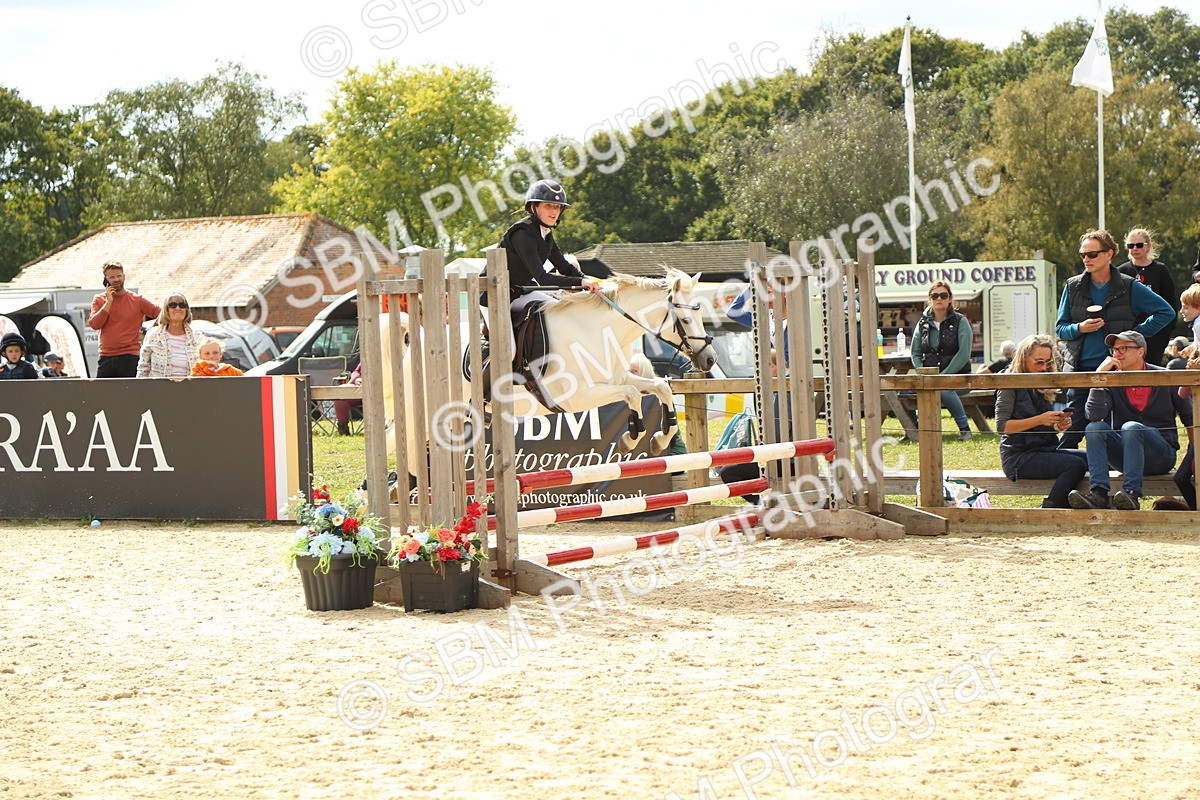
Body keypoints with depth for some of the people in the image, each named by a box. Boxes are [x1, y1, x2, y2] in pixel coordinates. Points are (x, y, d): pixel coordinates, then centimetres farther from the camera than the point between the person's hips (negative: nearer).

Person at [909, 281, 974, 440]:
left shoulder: (960, 322, 2)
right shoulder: (923, 323, 13)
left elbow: (964, 354, -8)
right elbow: (915, 353, 11)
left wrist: (944, 375, -18)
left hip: (956, 376, -2)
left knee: (943, 388, -36)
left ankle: (964, 427, -19)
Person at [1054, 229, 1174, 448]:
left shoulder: (1128, 287, 1)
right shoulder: (1073, 287, 7)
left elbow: (1166, 312, 6)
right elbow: (1060, 328, 10)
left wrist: (1136, 333, -1)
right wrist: (1079, 329, -11)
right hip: (1081, 370, 2)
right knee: (1071, 433, -2)